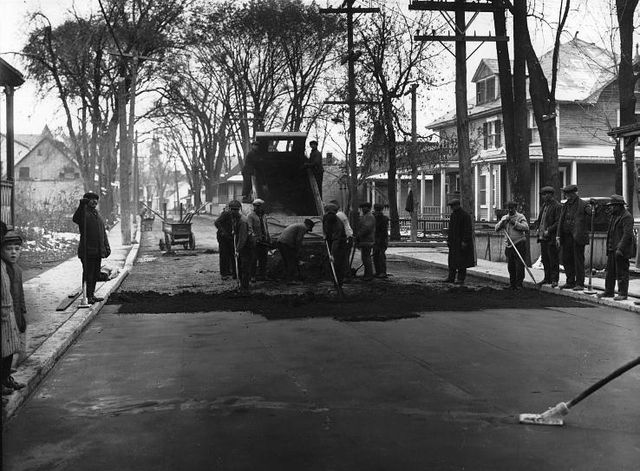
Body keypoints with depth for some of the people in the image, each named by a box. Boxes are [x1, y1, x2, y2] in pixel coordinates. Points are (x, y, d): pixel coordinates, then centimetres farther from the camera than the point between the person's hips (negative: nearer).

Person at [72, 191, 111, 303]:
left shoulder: (98, 216, 20)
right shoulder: (84, 214, -5)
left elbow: (103, 232, 24)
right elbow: (75, 219, -29)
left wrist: (107, 247, 17)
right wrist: (82, 205, -38)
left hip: (98, 251, 8)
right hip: (87, 251, -8)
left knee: (96, 274, 12)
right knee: (88, 274, -6)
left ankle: (92, 295, 20)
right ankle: (87, 297, -3)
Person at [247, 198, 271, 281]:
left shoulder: (263, 215, 18)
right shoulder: (250, 216, -4)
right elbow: (249, 228, -12)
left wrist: (269, 239, 18)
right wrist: (254, 237, -24)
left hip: (264, 240, 7)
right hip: (255, 240, -7)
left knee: (263, 259, 8)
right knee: (254, 258, -6)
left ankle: (262, 275, 16)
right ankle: (252, 276, -1)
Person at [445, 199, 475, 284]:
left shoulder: (465, 216, -11)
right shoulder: (453, 215, 13)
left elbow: (468, 229, -15)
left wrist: (464, 241, -19)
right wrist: (448, 239, 14)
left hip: (461, 242, -8)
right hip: (453, 242, 8)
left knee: (461, 261, -4)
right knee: (452, 261, 7)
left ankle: (461, 279, 1)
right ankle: (451, 278, 12)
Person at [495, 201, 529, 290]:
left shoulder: (520, 217, 0)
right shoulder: (505, 217, 15)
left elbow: (526, 228, -14)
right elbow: (497, 228, 7)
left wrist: (515, 223, -18)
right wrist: (503, 221, -7)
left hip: (519, 244, -5)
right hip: (509, 245, 5)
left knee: (519, 265, -7)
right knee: (510, 266, 8)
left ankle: (519, 284, -1)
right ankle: (512, 283, 18)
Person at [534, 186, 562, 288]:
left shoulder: (557, 206, -10)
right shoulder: (544, 205, 17)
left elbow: (558, 222, -15)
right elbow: (539, 219, 26)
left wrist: (548, 231, -18)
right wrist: (538, 228, 9)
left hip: (551, 238, -8)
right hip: (543, 237, 8)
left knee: (553, 259, -4)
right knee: (545, 259, 12)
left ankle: (554, 280, 1)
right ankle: (547, 278, 21)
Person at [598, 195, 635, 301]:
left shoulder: (627, 217, -13)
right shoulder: (614, 216, 17)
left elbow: (627, 234, -20)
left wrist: (620, 248, -24)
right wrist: (609, 247, 20)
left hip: (621, 249, -9)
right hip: (612, 248, 9)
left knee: (622, 271, -5)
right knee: (610, 271, 12)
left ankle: (623, 294, 0)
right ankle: (609, 291, 19)